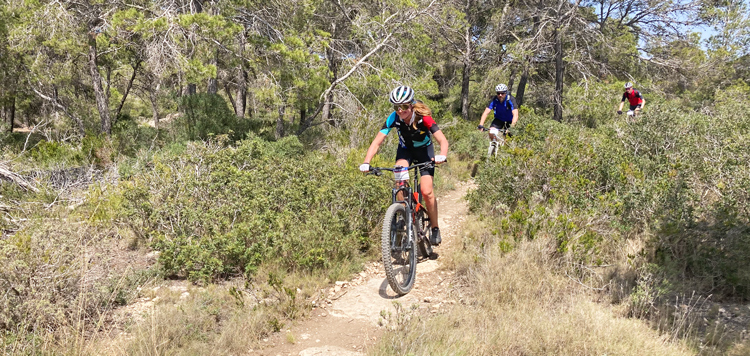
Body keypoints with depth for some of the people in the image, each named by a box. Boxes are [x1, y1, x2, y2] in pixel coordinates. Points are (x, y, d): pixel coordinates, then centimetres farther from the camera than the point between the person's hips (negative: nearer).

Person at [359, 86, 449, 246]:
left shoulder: (423, 117, -31)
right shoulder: (393, 118, -25)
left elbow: (443, 140, -34)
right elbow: (377, 142, -28)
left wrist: (441, 155, -55)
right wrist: (366, 163, -43)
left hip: (424, 150, -2)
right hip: (405, 149, 2)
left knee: (426, 191, -14)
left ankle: (435, 228, 6)